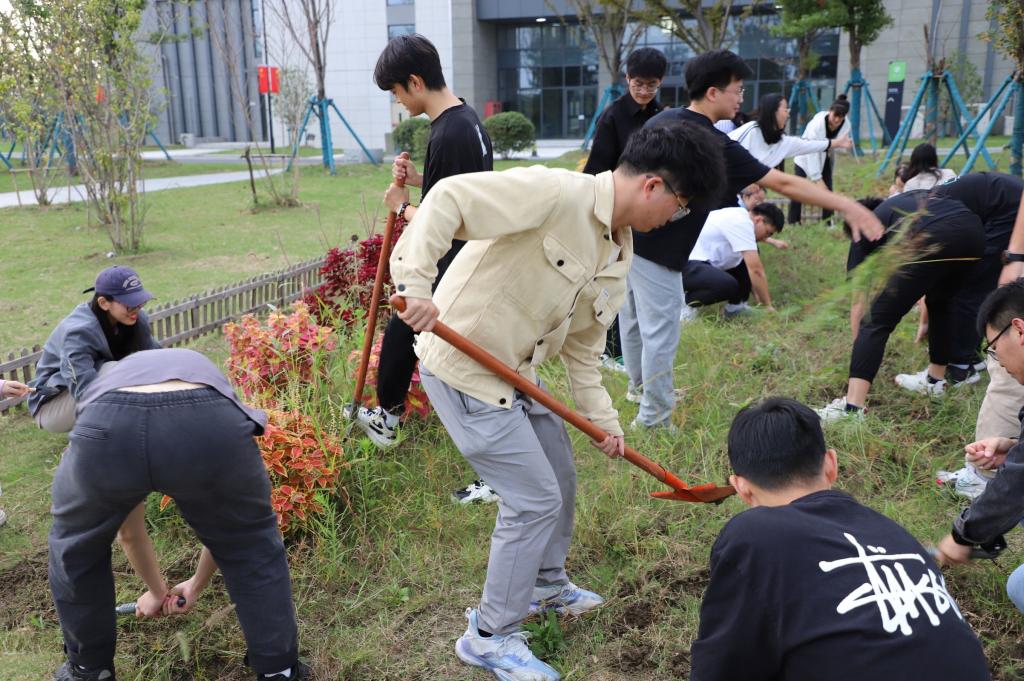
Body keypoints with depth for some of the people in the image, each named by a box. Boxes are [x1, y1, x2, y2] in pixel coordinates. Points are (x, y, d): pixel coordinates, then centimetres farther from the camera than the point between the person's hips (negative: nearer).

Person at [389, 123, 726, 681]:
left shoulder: (619, 253, 6)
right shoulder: (556, 194, -22)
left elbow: (583, 344, 13)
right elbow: (449, 197, -29)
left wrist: (601, 417, 8)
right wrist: (415, 283, -38)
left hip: (517, 373, 9)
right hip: (463, 368, -9)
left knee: (560, 478, 21)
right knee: (535, 498, -4)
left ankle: (546, 584, 49)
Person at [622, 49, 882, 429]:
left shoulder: (662, 120, 6)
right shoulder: (714, 145, -18)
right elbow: (785, 185, -18)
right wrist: (847, 205, -14)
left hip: (626, 235, 9)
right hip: (654, 251, -9)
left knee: (632, 319, 22)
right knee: (660, 333, 2)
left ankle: (640, 385, 41)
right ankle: (654, 417, 13)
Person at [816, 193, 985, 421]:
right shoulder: (902, 203, 40)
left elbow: (858, 306, 25)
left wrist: (860, 352, 36)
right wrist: (925, 321, 58)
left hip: (935, 240, -6)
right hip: (974, 230, 6)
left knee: (877, 321, 1)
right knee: (942, 302, 33)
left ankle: (852, 407, -8)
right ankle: (939, 377, 44)